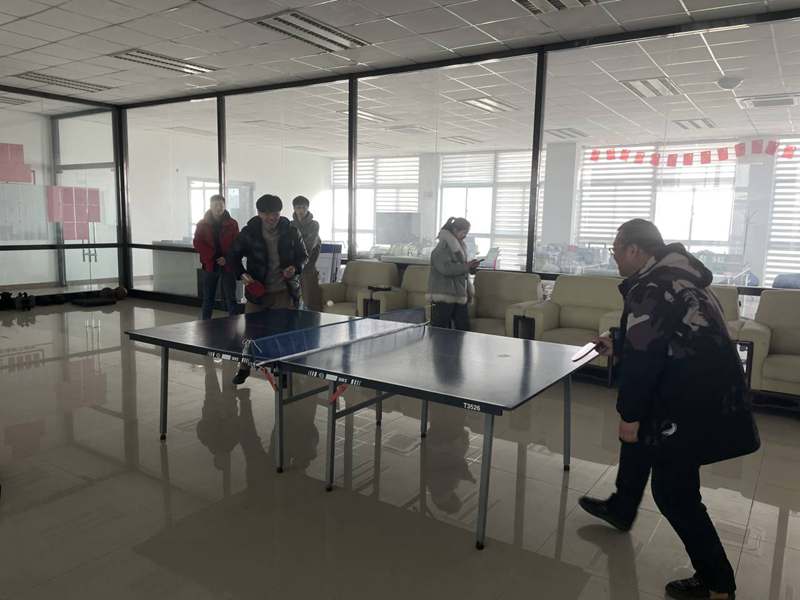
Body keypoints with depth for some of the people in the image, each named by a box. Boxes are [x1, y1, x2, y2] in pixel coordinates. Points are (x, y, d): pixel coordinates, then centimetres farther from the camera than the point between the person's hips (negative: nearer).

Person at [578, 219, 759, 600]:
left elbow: (642, 360, -24)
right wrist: (617, 346, 33)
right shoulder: (676, 274, 10)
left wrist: (628, 414, -15)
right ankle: (620, 509, 48)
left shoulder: (649, 288, -22)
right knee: (640, 438, 27)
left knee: (673, 491, 1)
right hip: (708, 389, 11)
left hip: (692, 401, -11)